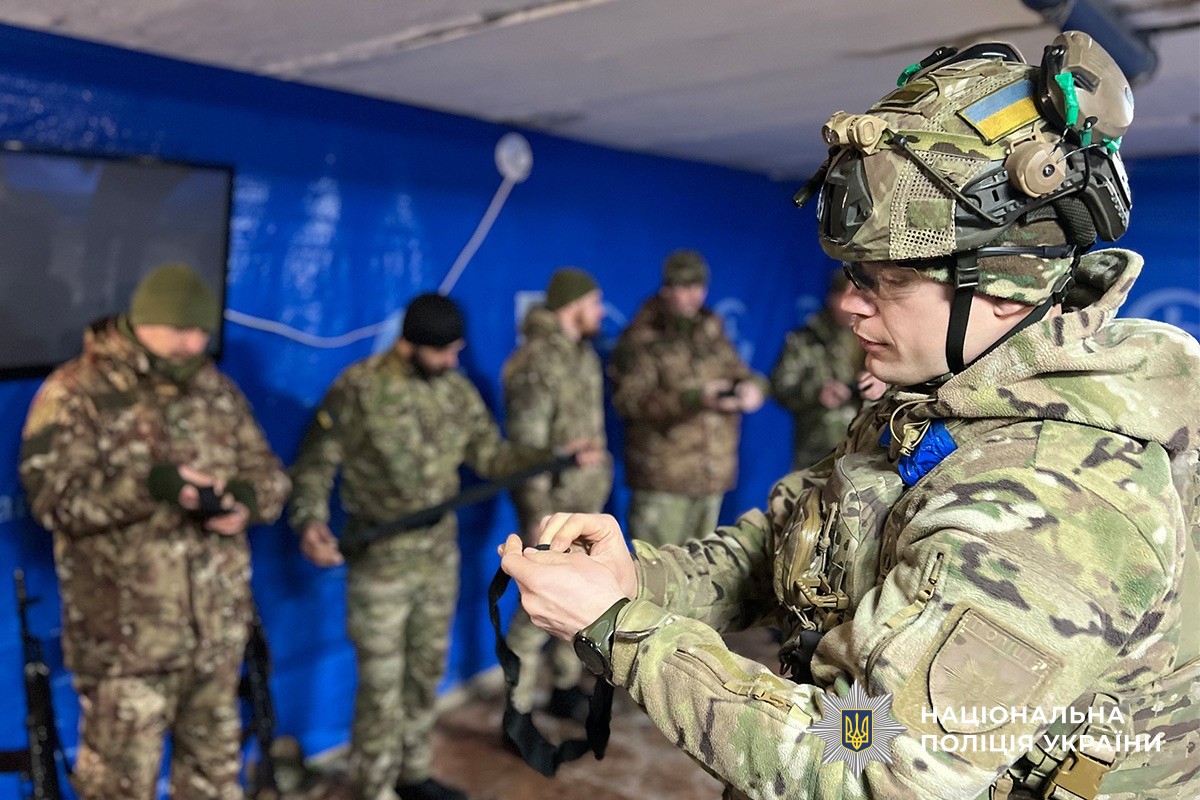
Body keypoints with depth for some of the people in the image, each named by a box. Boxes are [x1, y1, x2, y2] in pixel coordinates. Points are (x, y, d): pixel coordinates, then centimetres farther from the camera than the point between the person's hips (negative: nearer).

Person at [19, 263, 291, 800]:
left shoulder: (218, 390, 7)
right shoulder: (75, 393, -9)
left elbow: (268, 469, 8)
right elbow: (53, 497, -16)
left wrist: (246, 499, -15)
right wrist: (150, 485, -28)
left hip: (219, 628, 5)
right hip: (124, 636, -5)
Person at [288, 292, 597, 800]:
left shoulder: (458, 391, 2)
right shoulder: (358, 389, -16)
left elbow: (490, 455, 7)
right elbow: (314, 464, -12)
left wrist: (552, 456, -7)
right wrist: (310, 521, -29)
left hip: (441, 552, 6)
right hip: (380, 558, -5)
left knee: (426, 672, 19)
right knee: (382, 684, 4)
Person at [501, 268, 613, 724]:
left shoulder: (582, 352, 8)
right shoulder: (536, 364, -20)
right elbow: (527, 447, -21)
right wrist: (539, 516, -21)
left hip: (587, 502, 9)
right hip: (554, 506, -9)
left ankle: (566, 689, 36)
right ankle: (518, 713, 13)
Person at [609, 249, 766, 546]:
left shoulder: (711, 329, 13)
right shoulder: (641, 338, -6)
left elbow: (737, 371, 16)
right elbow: (629, 400, -17)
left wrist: (752, 385, -10)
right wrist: (695, 399, -28)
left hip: (712, 477, 6)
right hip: (662, 479, -6)